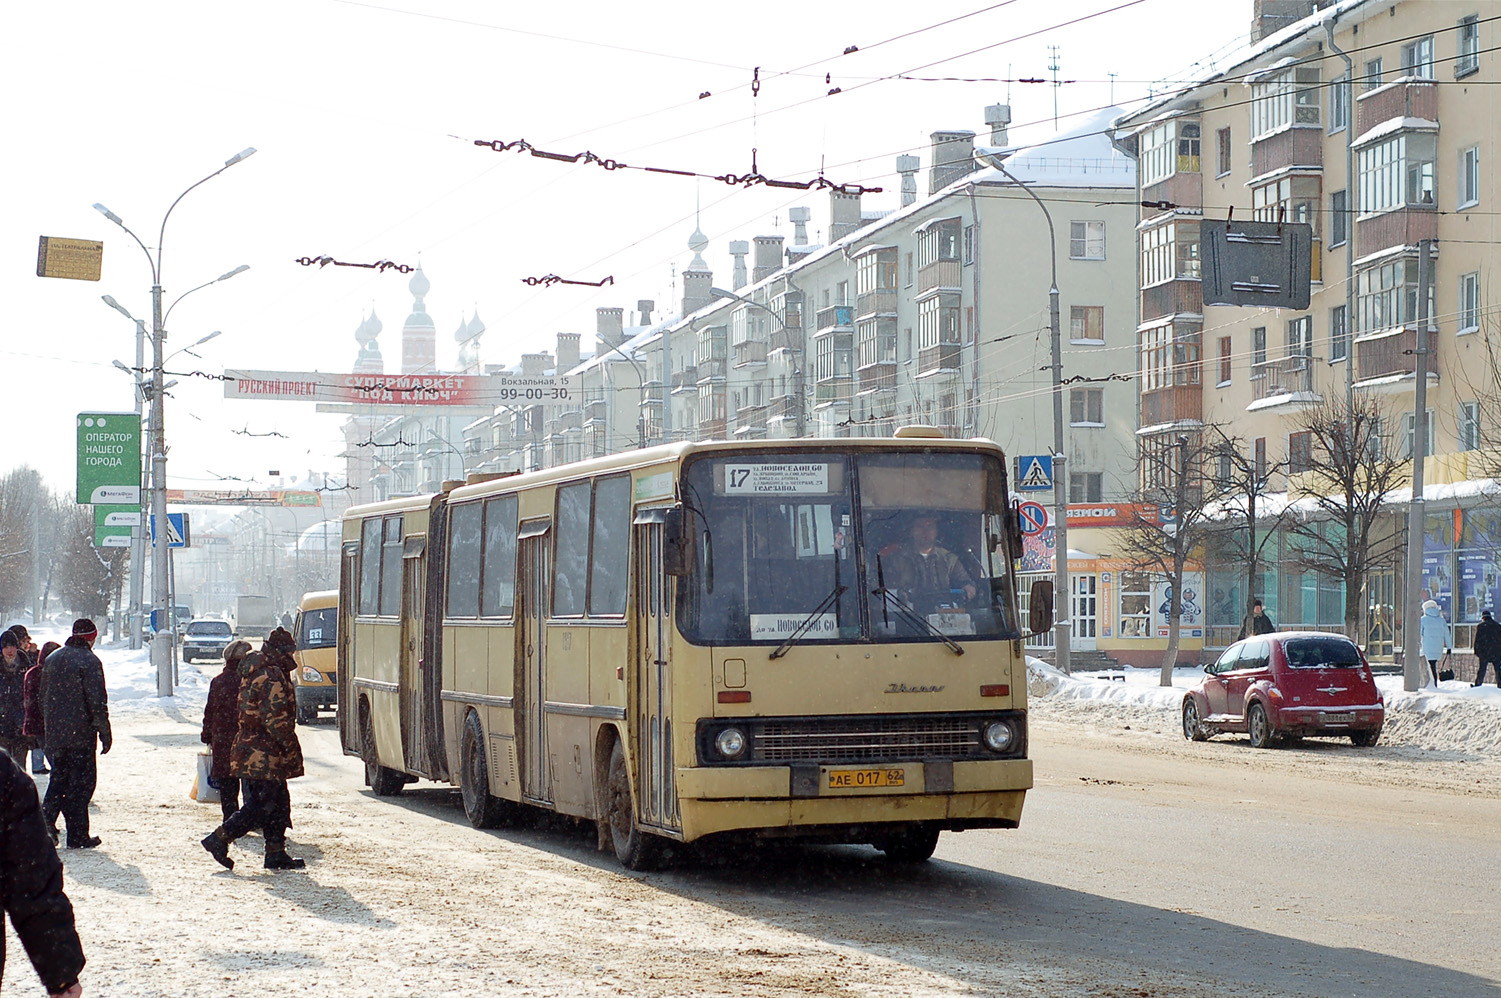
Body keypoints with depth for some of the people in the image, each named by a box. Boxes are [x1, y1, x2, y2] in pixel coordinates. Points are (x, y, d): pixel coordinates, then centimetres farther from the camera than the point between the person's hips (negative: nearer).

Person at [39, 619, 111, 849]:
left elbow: (43, 697, 18)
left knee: (59, 777, 16)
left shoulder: (51, 659, 12)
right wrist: (105, 733, -9)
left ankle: (46, 820, -2)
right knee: (82, 781, 0)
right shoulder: (89, 661, -11)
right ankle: (78, 836, 2)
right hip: (80, 733, -6)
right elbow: (97, 701, -14)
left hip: (55, 733, 6)